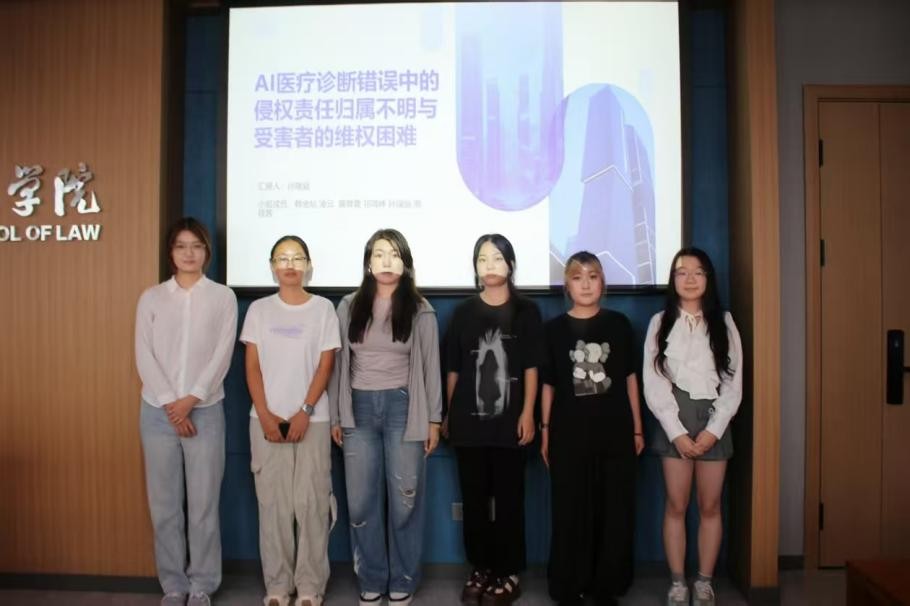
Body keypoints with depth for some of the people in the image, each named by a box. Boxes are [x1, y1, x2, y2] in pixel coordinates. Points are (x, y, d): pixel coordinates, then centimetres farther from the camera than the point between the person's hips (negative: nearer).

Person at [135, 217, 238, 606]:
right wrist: (170, 403, -10)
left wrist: (190, 400, -13)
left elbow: (222, 356, -4)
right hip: (158, 411, 2)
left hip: (205, 411, -1)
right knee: (164, 504, 6)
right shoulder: (151, 298, 7)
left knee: (203, 504, 2)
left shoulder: (223, 297, 3)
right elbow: (144, 356, 0)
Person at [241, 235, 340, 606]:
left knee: (311, 503, -1)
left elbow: (325, 366, -1)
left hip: (312, 420, -1)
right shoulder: (259, 310, 7)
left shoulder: (323, 309, 2)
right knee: (273, 504, 4)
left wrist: (305, 413, -9)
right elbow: (252, 367, 4)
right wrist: (265, 415, -6)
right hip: (267, 420, 1)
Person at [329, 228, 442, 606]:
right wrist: (335, 416, 6)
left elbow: (431, 367, 2)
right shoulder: (349, 307, 6)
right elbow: (339, 363, 8)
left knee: (405, 498, 4)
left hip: (403, 407, -1)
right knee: (361, 501, 6)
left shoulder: (420, 310, 2)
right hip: (359, 408, 2)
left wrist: (433, 419, -1)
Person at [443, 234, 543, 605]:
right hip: (469, 421, 2)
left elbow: (531, 368, 0)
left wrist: (527, 414, -7)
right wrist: (448, 414, 7)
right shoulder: (463, 312, 7)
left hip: (509, 421, -2)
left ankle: (508, 574, 16)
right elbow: (452, 369, 8)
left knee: (508, 498, 5)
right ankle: (481, 569, 22)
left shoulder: (526, 311, 2)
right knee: (474, 498, 9)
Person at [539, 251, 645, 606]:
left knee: (616, 513, 7)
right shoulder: (554, 328, 2)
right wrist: (545, 431, 1)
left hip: (615, 431, 1)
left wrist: (637, 428, 6)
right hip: (569, 433, -1)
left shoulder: (619, 324, 4)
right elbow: (547, 385, 4)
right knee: (570, 515, 5)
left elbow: (630, 378, 7)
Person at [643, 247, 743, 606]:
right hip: (674, 421, -1)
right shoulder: (660, 322, 2)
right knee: (676, 506, 3)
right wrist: (677, 431, -11)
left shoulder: (724, 322, 5)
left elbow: (734, 382, 1)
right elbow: (653, 383, -3)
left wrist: (713, 429, -9)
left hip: (714, 419, 1)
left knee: (710, 506, 6)